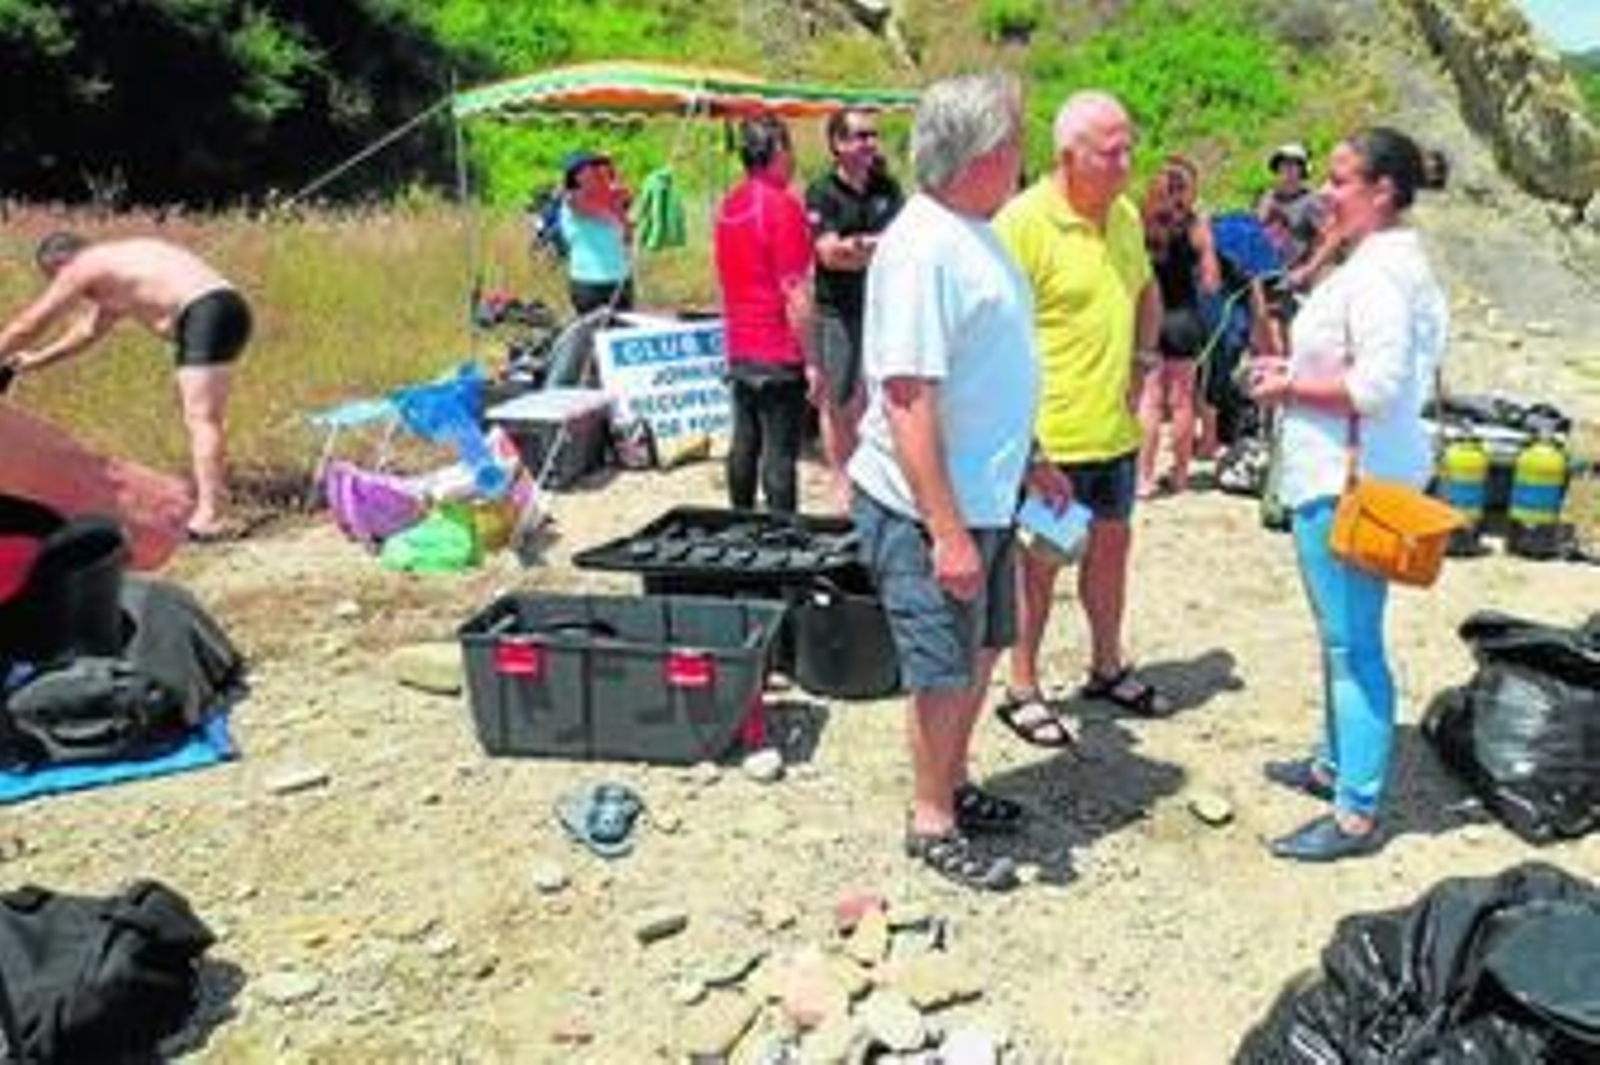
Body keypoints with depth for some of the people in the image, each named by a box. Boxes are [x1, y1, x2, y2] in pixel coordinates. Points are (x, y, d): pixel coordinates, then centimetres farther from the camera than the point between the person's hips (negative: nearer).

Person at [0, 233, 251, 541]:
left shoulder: (82, 268, 4)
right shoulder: (113, 272, 30)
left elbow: (27, 325, 13)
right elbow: (89, 329, 43)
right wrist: (37, 359, 49)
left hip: (207, 312, -10)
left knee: (201, 418, -13)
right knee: (199, 415, 20)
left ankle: (210, 519, -19)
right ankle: (212, 501, 27)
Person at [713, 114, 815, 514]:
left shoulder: (729, 205, 9)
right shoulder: (782, 204, -15)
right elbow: (795, 293, -17)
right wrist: (810, 360, -14)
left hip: (739, 350, 8)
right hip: (780, 355, -8)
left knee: (744, 444, 16)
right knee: (780, 453, -2)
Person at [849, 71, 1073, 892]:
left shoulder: (972, 233, 9)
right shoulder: (922, 248, -22)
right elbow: (908, 401, -26)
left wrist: (1030, 461, 23)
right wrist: (947, 532, -27)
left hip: (983, 496, 10)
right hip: (927, 511, -9)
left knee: (979, 653, 21)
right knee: (943, 670, 6)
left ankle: (954, 787, 40)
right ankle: (932, 823, 25)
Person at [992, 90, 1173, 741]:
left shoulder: (1126, 215, 8)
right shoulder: (1023, 222, -17)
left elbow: (1146, 291, 24)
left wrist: (1144, 358, 8)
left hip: (1115, 428, 7)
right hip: (1051, 437, -7)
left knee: (1111, 544, 18)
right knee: (1041, 560, 4)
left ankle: (1108, 668, 37)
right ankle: (1022, 691, 20)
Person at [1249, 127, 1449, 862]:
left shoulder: (1379, 274, -18)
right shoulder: (1385, 263, 15)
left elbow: (1379, 386, -25)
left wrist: (1291, 389, -13)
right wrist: (1295, 369, 12)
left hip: (1350, 482, -11)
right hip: (1344, 475, 11)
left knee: (1353, 642, -5)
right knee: (1342, 636, 20)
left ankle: (1356, 814, 4)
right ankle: (1335, 763, 36)